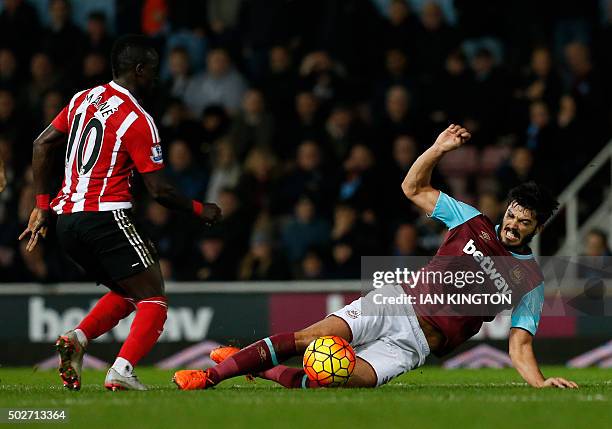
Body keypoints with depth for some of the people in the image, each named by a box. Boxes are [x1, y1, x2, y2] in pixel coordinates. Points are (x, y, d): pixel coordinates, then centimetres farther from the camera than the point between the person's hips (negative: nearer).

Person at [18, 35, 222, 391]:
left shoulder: (83, 100, 12)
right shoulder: (138, 121, -10)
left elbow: (42, 145, 15)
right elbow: (159, 190, -10)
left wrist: (42, 206, 18)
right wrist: (200, 210, 7)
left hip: (67, 220, 8)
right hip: (106, 217, -8)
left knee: (126, 294, 22)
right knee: (154, 300, -2)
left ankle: (77, 338, -1)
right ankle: (122, 372, -21)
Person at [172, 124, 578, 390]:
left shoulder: (531, 280, 6)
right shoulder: (473, 221, 12)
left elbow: (520, 344, 2)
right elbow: (414, 187, 17)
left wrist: (541, 382, -17)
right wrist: (438, 149, 0)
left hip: (418, 342, -2)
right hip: (398, 303, 2)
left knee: (352, 380, -29)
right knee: (310, 337, -20)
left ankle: (265, 371, -9)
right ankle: (211, 376, -13)